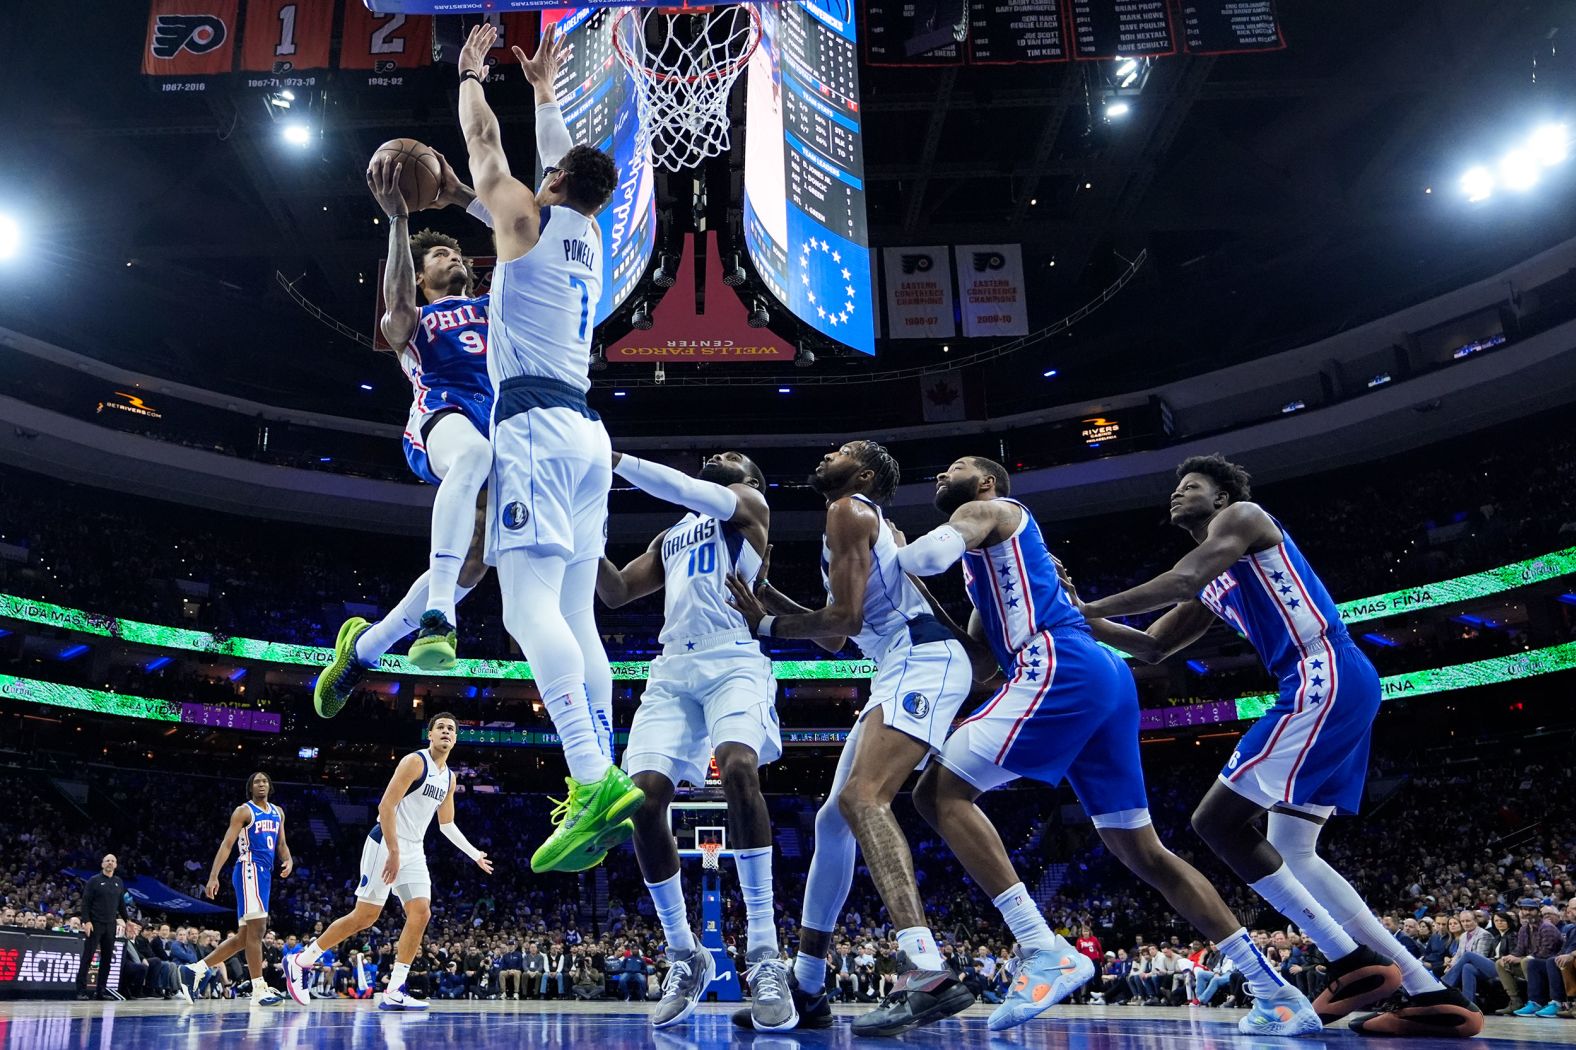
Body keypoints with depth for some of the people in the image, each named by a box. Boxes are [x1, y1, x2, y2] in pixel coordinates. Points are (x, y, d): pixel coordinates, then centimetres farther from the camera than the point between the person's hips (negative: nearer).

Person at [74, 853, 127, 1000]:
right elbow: (86, 902, -6)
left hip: (111, 925, 5)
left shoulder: (119, 882, 12)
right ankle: (81, 990, -1)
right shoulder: (94, 881, -1)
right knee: (88, 956, -5)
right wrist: (86, 921, -15)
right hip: (95, 924, -5)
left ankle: (101, 990, 10)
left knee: (107, 958, 5)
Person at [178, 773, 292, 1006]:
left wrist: (289, 860, -1)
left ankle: (194, 970, 17)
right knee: (256, 928, -14)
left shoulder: (278, 812, 19)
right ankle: (259, 990, -14)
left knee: (244, 936, 10)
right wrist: (213, 876, -19)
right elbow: (227, 844, -9)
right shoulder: (243, 811, -2)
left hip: (265, 873, 8)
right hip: (249, 869, -8)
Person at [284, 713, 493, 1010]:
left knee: (421, 913, -6)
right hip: (385, 844, -8)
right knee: (365, 916, -5)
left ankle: (393, 992, -4)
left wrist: (475, 855, 21)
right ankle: (299, 961, 13)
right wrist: (394, 852, -23)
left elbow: (447, 824, 23)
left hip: (414, 851, 8)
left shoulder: (449, 778, 12)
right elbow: (386, 806, -19)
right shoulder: (415, 761, -13)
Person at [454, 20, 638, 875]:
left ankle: (596, 782, -30)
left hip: (534, 422, -8)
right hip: (585, 430, 8)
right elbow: (568, 164, 39)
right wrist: (544, 90, 51)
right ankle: (598, 786, 1)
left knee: (529, 606, -18)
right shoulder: (589, 235, 21)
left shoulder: (527, 219, 4)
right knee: (575, 614, 5)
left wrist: (470, 72, 35)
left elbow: (483, 143, 18)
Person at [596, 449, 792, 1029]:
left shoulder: (749, 505, 14)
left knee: (738, 769, -32)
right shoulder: (669, 539, 32)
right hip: (672, 670, 6)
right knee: (643, 800, -13)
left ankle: (765, 956, -27)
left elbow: (689, 491, -6)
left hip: (733, 660, -5)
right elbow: (614, 593, 27)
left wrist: (613, 458, -7)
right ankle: (685, 958, 2)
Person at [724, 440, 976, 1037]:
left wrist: (766, 625, -1)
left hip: (924, 661, -10)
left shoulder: (848, 510, -2)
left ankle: (928, 972, -37)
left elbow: (846, 616, -14)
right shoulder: (858, 522, 28)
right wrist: (772, 599, 23)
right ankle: (806, 989, 14)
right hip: (907, 671, 10)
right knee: (833, 818, 9)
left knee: (861, 798, -27)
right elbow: (834, 640, 29)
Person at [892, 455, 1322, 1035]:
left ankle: (1046, 954, -19)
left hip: (1061, 671, -10)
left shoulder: (986, 509, 8)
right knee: (1143, 852, 13)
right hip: (1104, 677, 10)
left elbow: (928, 557, -14)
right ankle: (1276, 994, 16)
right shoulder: (988, 560, 34)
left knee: (940, 792, -11)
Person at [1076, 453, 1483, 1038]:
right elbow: (1152, 648, 29)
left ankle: (1354, 963, -7)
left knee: (1217, 822, -10)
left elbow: (1180, 580, -15)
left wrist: (1090, 608, -8)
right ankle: (1430, 994, 10)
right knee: (1290, 851, 12)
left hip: (1325, 678, -10)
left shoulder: (1242, 516, 2)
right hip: (1331, 688, 10)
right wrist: (1080, 615, 17)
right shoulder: (1210, 585, 28)